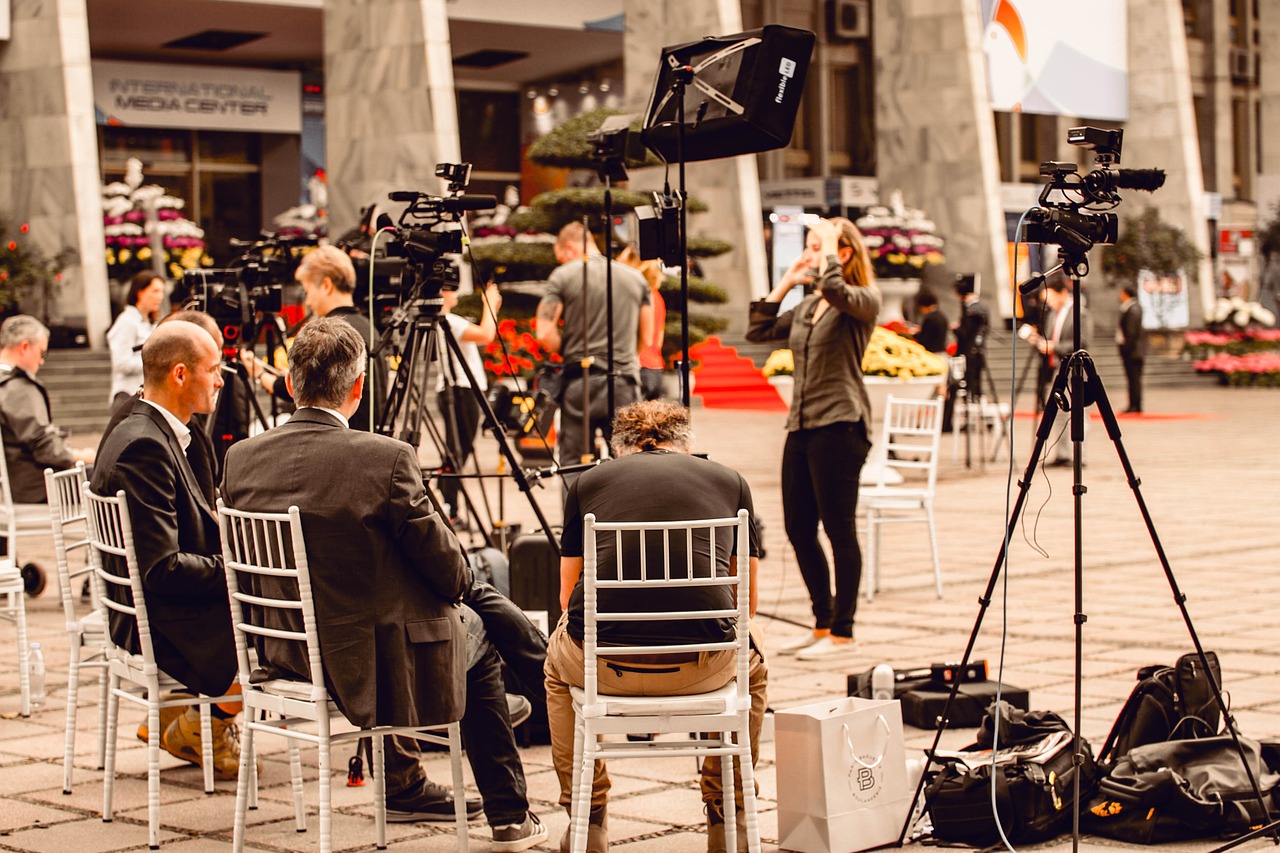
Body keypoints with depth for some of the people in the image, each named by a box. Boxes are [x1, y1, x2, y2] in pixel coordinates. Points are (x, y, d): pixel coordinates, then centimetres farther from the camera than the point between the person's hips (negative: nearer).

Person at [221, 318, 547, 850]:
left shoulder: (241, 459, -6)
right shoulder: (386, 459, -22)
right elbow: (447, 569, -13)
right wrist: (460, 579, 12)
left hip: (285, 658, 6)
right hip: (376, 664, -5)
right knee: (477, 637, 23)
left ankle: (401, 786, 39)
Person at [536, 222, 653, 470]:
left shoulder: (563, 276, 0)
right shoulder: (636, 278, 13)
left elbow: (545, 334, -7)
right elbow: (647, 338, 14)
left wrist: (567, 351, 9)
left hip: (579, 383, -3)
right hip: (624, 384, 3)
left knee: (573, 466, 2)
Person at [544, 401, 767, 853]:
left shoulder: (588, 481, 17)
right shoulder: (730, 480, 18)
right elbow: (747, 600, 24)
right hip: (702, 666, 0)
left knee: (558, 662, 37)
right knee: (753, 667, 36)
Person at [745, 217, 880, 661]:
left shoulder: (863, 301, -6)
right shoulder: (807, 307, 17)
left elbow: (834, 289, -27)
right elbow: (758, 330, 17)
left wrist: (829, 248, -11)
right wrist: (786, 281, 14)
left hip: (839, 424, -8)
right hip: (802, 424, 8)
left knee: (838, 528, -3)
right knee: (798, 528, 9)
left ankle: (842, 632, 5)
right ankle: (823, 624, 21)